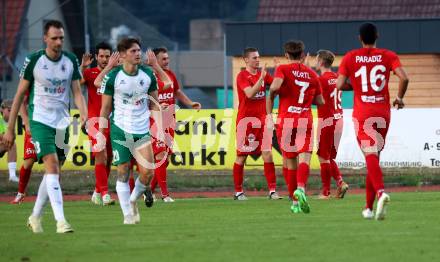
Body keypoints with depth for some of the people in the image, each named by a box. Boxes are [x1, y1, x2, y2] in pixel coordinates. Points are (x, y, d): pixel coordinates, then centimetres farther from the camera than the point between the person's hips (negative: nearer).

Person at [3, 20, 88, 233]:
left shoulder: (71, 61, 4)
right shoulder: (34, 61, -6)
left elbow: (77, 92, 6)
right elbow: (20, 94, 0)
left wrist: (84, 115, -13)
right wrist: (10, 128, 0)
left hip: (62, 122, 4)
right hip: (40, 121, -4)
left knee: (54, 172, 9)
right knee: (52, 167, -18)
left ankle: (35, 217, 26)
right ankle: (60, 221, -24)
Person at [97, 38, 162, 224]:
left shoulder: (148, 75, 1)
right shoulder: (112, 77, -7)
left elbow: (154, 104, 11)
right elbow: (105, 108, -1)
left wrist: (159, 127, 3)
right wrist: (101, 134, -5)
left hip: (142, 130, 2)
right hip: (120, 130, -2)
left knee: (147, 172, -8)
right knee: (123, 172, -1)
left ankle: (134, 199, 20)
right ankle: (128, 214, 8)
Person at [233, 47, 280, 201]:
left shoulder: (263, 74, 10)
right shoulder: (242, 76, -7)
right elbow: (250, 93, -21)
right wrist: (261, 77, -27)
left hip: (262, 119, 4)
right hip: (245, 119, -4)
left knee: (267, 154, -5)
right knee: (241, 157, 3)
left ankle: (272, 191, -6)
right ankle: (238, 192, 12)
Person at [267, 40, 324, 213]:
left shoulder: (283, 69, 2)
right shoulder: (311, 74, 11)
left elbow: (275, 87, -18)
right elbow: (320, 101, 16)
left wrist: (269, 114, -5)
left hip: (285, 120, 0)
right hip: (305, 120, 0)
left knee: (290, 162, 10)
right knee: (304, 159, -11)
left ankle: (295, 202, 15)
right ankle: (301, 188, -39)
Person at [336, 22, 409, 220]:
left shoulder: (350, 58, 0)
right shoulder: (388, 56, 2)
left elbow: (339, 85, -5)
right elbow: (404, 78, -11)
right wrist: (399, 98, 6)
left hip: (362, 113, -2)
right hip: (383, 112, 2)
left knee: (370, 156, -12)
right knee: (374, 156, 14)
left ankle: (380, 192, -40)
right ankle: (369, 207, 19)